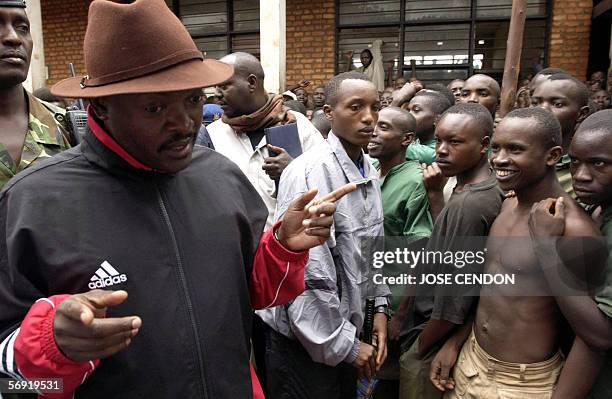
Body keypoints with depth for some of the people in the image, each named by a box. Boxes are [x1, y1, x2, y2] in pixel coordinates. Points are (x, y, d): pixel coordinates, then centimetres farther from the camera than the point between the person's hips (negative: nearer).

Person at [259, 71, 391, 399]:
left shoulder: (369, 171, 4)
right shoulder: (310, 173, -23)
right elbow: (307, 276, -25)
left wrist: (379, 306, 4)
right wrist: (345, 345, -16)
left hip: (347, 328, 8)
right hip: (306, 340, -7)